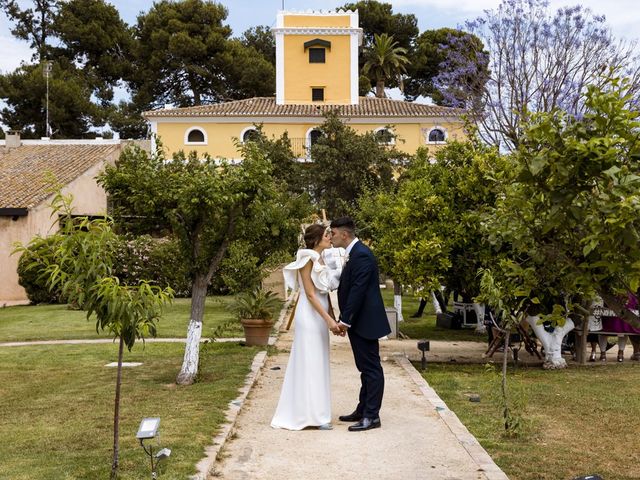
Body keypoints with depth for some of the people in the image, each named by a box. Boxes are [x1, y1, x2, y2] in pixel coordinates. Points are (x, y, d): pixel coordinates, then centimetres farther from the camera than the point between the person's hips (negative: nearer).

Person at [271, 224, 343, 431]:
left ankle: (317, 413, 20)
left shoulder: (321, 260, 13)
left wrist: (332, 318, 9)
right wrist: (329, 319, -20)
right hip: (309, 316, -9)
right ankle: (312, 415, 3)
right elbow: (310, 294, -17)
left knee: (318, 364, 12)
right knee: (310, 363, -3)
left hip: (320, 316, 9)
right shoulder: (308, 259, -13)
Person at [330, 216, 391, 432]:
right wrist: (345, 319, 15)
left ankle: (372, 416, 3)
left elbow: (357, 291, -22)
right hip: (358, 322, 10)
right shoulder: (354, 253, 14)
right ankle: (363, 410, 26)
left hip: (365, 322, -10)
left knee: (371, 368, -3)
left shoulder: (361, 255, -18)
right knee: (366, 368, 17)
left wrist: (345, 320, -20)